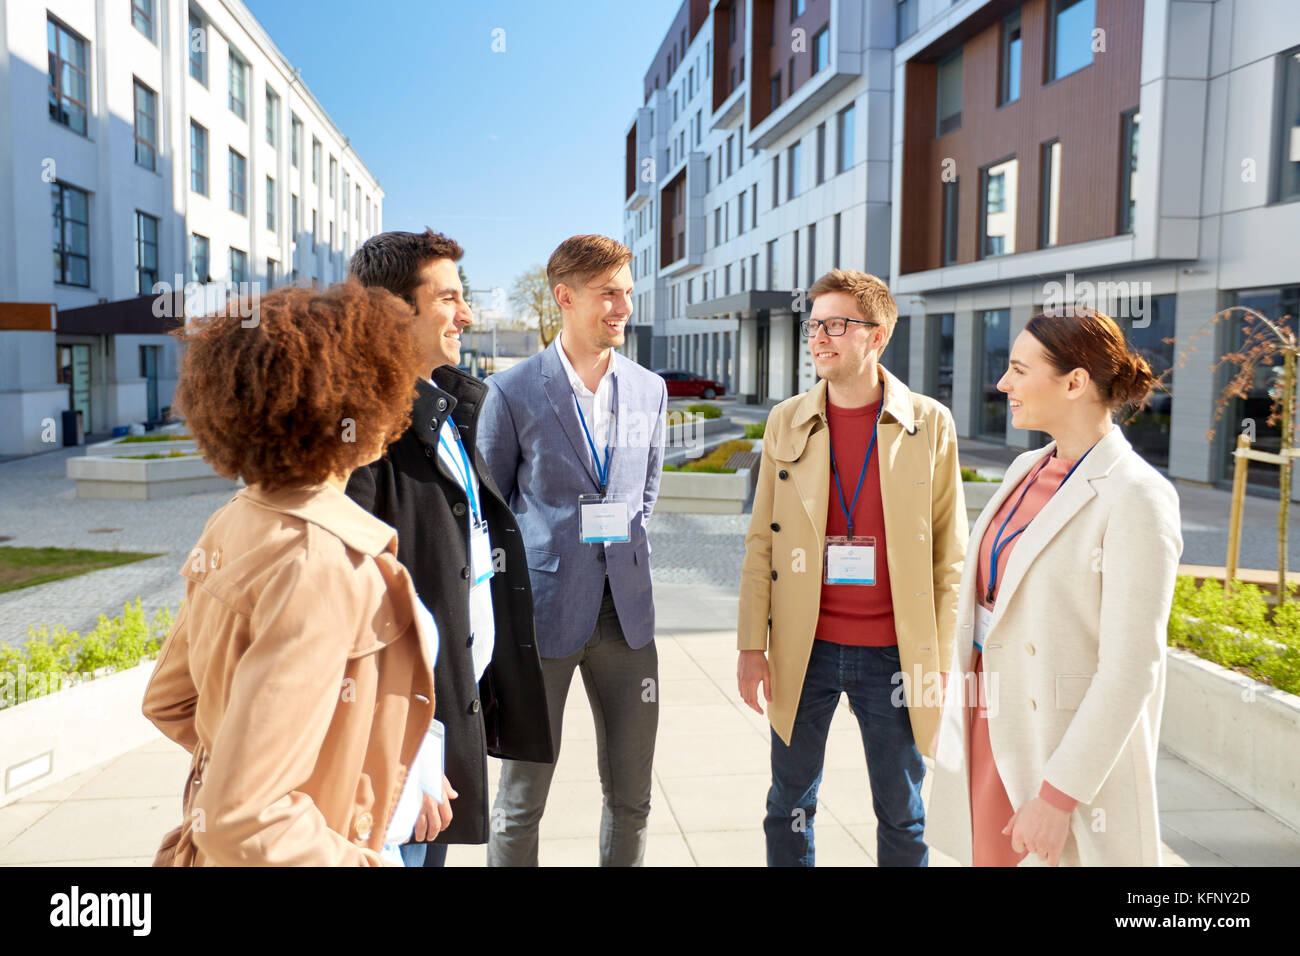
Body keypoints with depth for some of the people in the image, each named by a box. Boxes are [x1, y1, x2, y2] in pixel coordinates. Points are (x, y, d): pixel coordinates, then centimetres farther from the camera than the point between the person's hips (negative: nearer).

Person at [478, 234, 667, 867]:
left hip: (625, 611, 4)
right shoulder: (512, 392, -6)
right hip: (543, 609, -3)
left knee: (631, 795, 12)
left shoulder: (649, 389, 7)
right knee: (522, 799, 8)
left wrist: (623, 548, 12)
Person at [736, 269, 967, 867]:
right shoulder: (786, 421, 3)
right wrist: (751, 646, 0)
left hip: (892, 655, -1)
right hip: (803, 651, 2)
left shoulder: (929, 424, -3)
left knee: (901, 815, 13)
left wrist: (938, 660, -3)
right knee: (789, 806, 14)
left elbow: (948, 554, 0)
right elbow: (761, 543, 4)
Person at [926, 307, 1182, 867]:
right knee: (989, 854, 18)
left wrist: (1056, 797, -19)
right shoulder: (1027, 470, 6)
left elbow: (1130, 670, -19)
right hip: (992, 727, 7)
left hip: (1068, 750, -7)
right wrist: (961, 725, 13)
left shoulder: (1135, 497, -18)